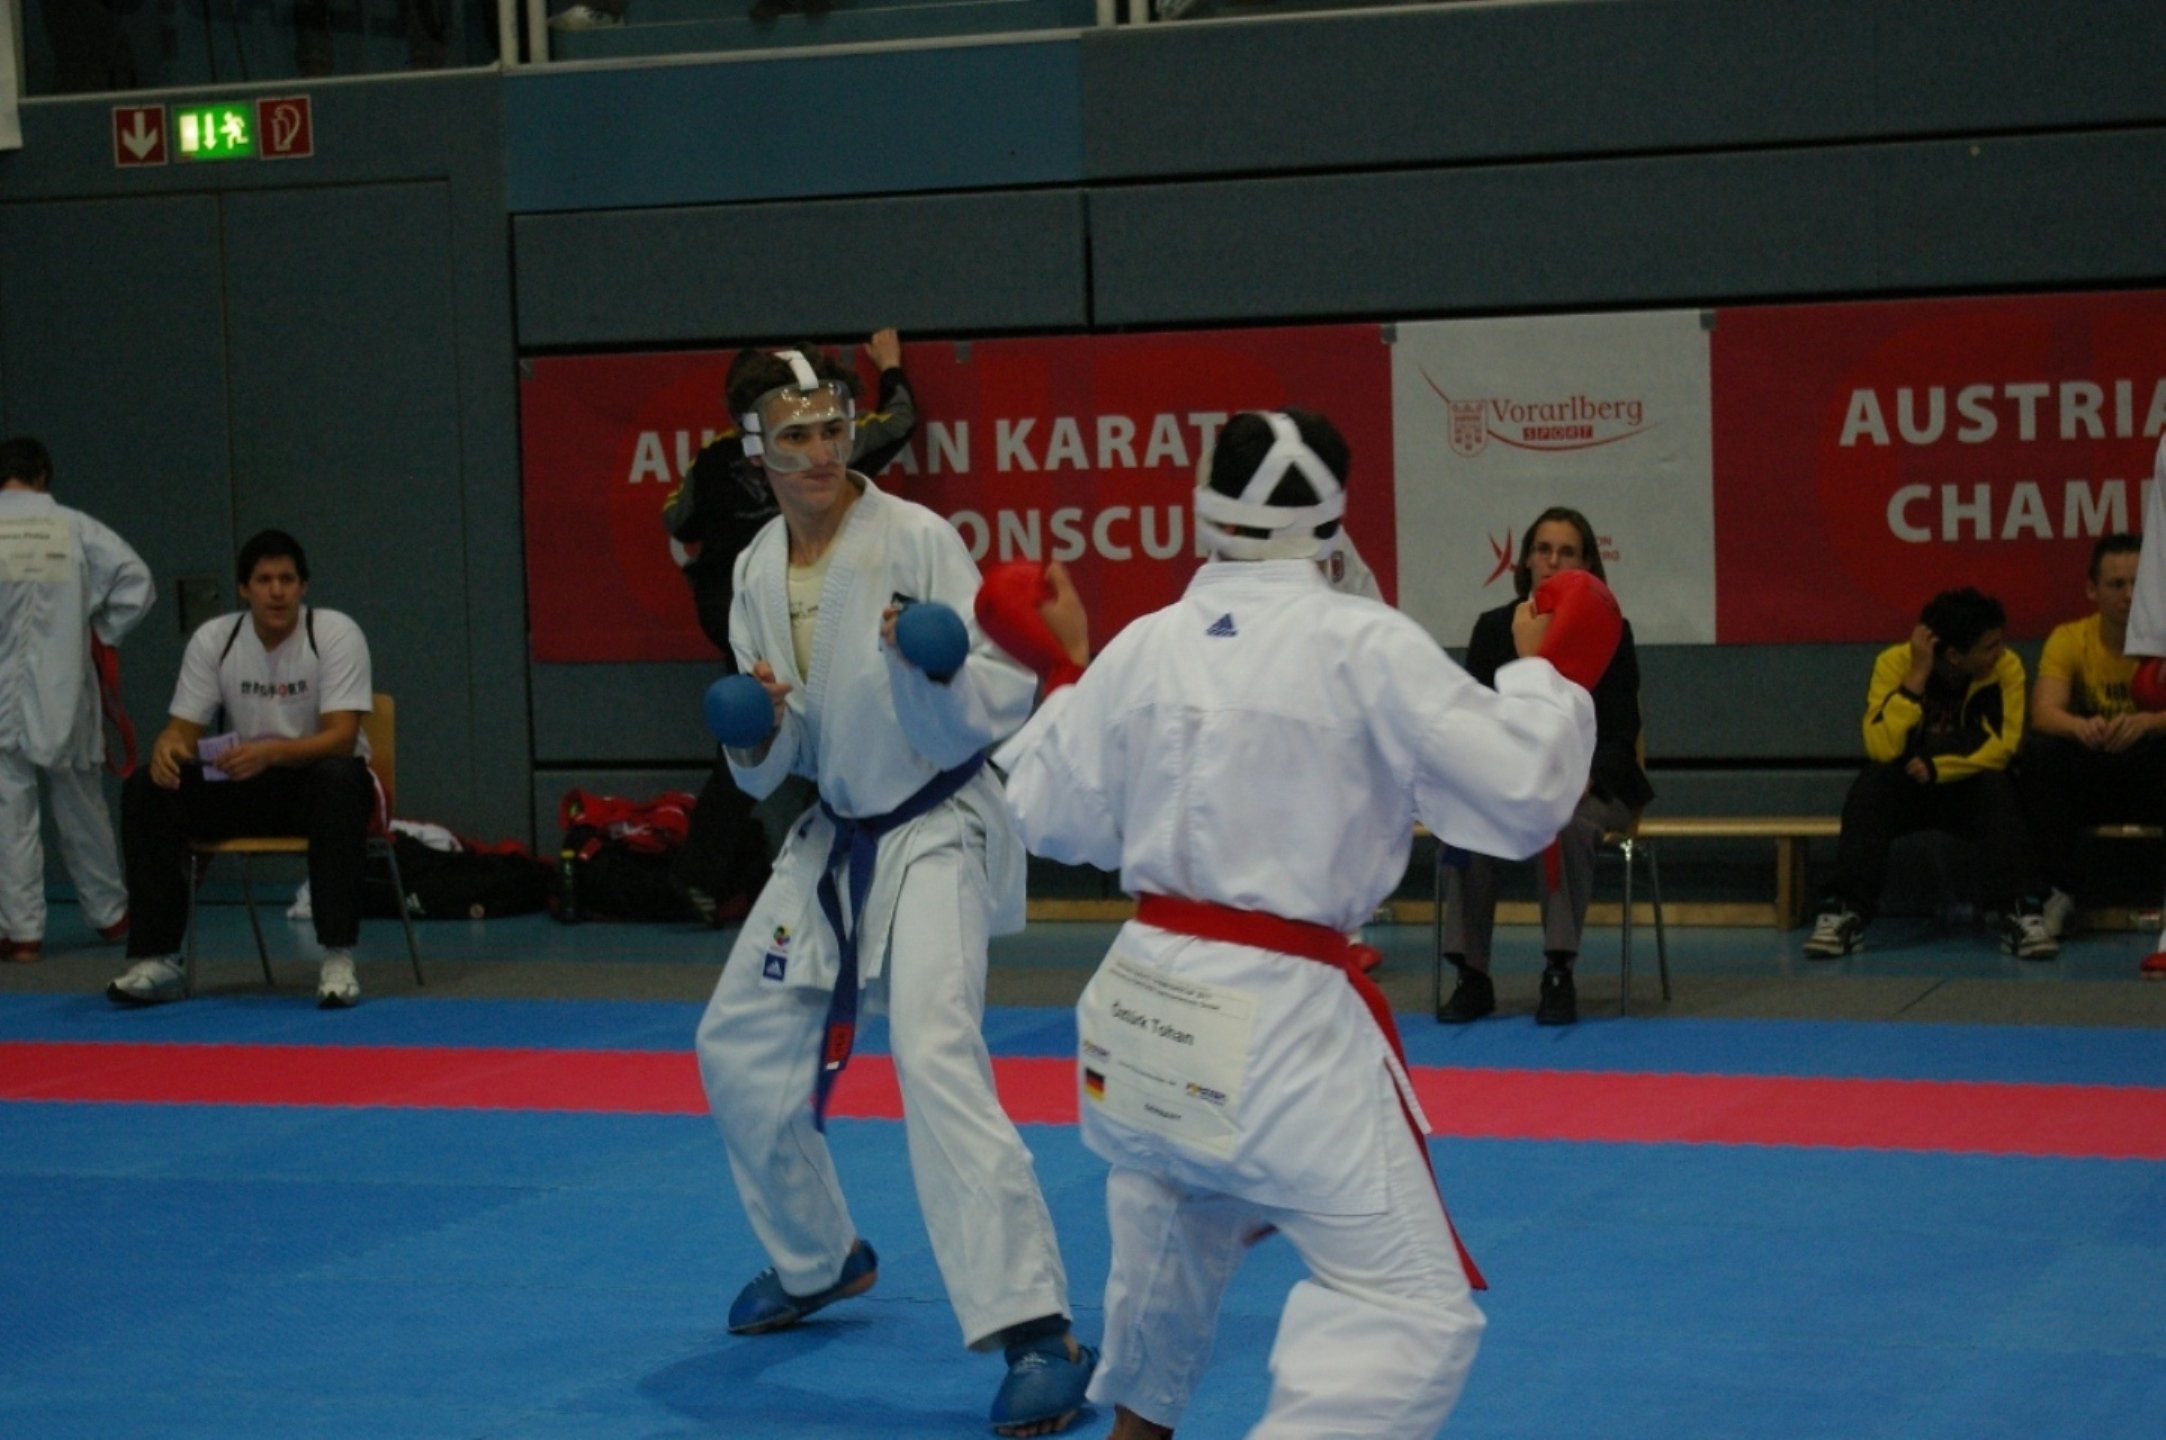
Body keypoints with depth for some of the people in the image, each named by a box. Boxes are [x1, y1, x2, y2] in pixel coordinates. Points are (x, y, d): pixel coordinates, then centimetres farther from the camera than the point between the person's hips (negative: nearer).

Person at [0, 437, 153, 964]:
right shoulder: (75, 527, -1)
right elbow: (136, 583, -4)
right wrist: (99, 633, 7)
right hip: (64, 693, 2)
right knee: (81, 807, 15)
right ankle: (109, 913, 27)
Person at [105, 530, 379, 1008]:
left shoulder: (336, 633, -14)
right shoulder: (212, 640, -3)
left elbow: (341, 737, -23)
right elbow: (185, 727, -4)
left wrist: (271, 752, -42)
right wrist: (168, 745, -31)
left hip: (318, 783, -3)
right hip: (242, 787, 4)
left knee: (339, 779, -39)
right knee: (145, 789, -19)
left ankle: (338, 959, -36)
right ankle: (158, 959, -17)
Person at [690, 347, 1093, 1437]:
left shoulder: (916, 539, -16)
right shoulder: (759, 573, 3)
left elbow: (1003, 699, -17)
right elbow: (773, 767, 7)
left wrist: (929, 669, -36)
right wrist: (759, 736, -15)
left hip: (937, 832, -7)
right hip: (834, 836, 7)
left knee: (935, 1057, -25)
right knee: (741, 1050, 16)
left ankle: (1036, 1334, -27)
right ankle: (817, 1258, 41)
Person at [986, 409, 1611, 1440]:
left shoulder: (1141, 646, 4)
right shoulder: (1366, 647, -11)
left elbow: (1055, 819, 15)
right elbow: (1519, 795, -10)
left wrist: (1060, 673, 28)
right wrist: (1547, 673, 7)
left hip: (1144, 1002, 7)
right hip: (1283, 1022, -7)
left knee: (1166, 1237, 33)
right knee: (1412, 1305, -6)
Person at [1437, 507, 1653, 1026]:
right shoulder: (1494, 628, 4)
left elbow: (1619, 735, -4)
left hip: (1592, 785, -2)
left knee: (1570, 825, -37)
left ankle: (1559, 976, -29)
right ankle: (1472, 978, -24)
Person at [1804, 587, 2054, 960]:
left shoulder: (2006, 667, -16)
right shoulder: (1895, 662, -20)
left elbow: (2003, 746, -23)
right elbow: (1882, 749, -31)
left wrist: (1937, 767, -29)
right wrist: (1917, 677, -34)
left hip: (1969, 790, 0)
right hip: (1906, 790, 0)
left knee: (1998, 785, -31)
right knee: (1872, 781, -31)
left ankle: (2020, 914, -32)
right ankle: (1846, 912, -30)